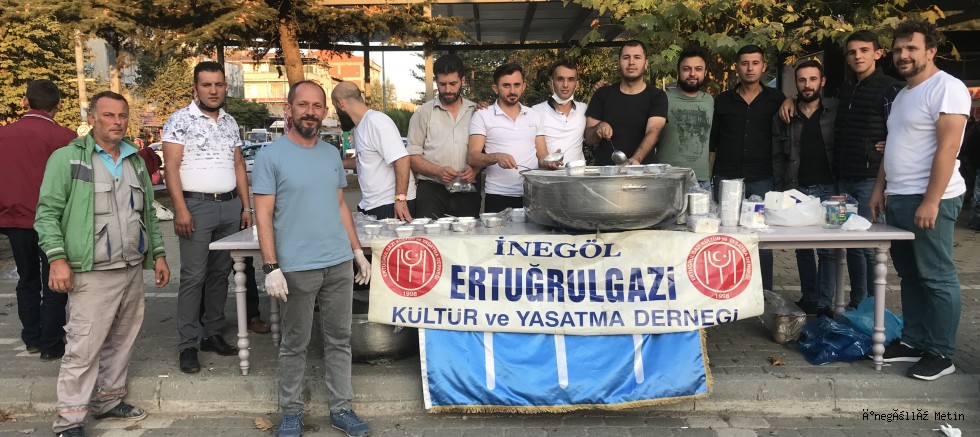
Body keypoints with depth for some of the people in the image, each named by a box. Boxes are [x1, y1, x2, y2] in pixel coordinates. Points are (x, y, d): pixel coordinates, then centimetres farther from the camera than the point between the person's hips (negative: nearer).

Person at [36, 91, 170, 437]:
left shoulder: (135, 160, 14)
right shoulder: (67, 159, -4)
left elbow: (149, 213, 20)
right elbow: (47, 213, -7)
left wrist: (158, 254, 15)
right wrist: (58, 259, -15)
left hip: (133, 269, 6)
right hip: (92, 273, -6)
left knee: (121, 342, 13)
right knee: (84, 347, -5)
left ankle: (108, 400, 28)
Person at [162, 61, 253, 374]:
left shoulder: (230, 122, 14)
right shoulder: (180, 120, -4)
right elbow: (171, 167, -9)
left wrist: (246, 206, 10)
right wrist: (180, 209, -16)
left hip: (230, 207, 6)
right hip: (197, 206, -5)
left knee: (220, 273, 10)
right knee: (193, 276, -4)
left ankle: (212, 333, 20)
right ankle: (188, 345, 3)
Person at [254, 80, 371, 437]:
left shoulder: (332, 154, 10)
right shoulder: (271, 157, -7)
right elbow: (263, 216, -9)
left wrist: (357, 251, 12)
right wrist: (271, 267, -15)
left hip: (340, 264, 5)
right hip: (297, 269, -5)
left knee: (339, 340, 11)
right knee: (295, 345, 8)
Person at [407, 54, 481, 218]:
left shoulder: (476, 111, 9)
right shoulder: (423, 113, 5)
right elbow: (413, 157, 2)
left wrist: (475, 169, -9)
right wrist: (438, 171, -14)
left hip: (467, 192, 2)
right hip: (431, 192, -1)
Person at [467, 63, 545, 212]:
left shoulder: (535, 116, 13)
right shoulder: (482, 116, 1)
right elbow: (472, 158, -6)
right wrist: (496, 157, -25)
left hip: (532, 195, 3)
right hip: (498, 197, -3)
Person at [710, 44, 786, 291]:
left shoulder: (776, 100, 8)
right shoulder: (722, 101, 10)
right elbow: (711, 144, 10)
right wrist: (708, 178, 5)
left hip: (762, 180, -1)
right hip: (726, 178, 1)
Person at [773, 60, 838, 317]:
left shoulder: (836, 111, 2)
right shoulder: (783, 117, 6)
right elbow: (777, 157, 7)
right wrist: (780, 192, 1)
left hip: (828, 189, -2)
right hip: (797, 190, 2)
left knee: (828, 249, 0)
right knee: (802, 248, 9)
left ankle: (824, 303, 6)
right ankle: (808, 298, 19)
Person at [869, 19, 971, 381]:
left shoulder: (947, 88, -10)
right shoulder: (903, 94, 18)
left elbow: (947, 148, -18)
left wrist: (931, 201, -23)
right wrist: (879, 188, 16)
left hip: (929, 200, -9)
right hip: (898, 198, 9)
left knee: (937, 277, -1)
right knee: (909, 274, 14)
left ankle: (941, 353, 7)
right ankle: (913, 341, 23)